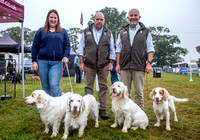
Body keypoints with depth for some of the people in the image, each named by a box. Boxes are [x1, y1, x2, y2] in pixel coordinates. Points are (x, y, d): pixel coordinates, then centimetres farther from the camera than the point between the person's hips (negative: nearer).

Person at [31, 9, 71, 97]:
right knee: (45, 86, 6)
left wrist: (66, 56, -8)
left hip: (57, 62, -1)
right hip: (42, 62, 1)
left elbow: (67, 45, 11)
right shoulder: (41, 31, 13)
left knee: (54, 85, -13)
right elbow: (34, 46, 10)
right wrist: (34, 61, 2)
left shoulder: (63, 32, 15)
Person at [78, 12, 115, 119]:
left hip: (104, 65, 1)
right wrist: (81, 62, -2)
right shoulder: (86, 32, 9)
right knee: (88, 86, 1)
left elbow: (111, 50, 12)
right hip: (89, 64, -1)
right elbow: (81, 47, 6)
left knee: (103, 87, 3)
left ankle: (103, 110, 10)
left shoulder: (108, 33, 12)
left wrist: (111, 63, 3)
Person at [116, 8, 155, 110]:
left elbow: (150, 49, 5)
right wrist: (118, 64, 5)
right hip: (124, 67, 2)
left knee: (139, 92, 0)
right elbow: (118, 49, 14)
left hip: (139, 67, -2)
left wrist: (149, 63, -7)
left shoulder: (145, 31, 11)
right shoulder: (122, 32, 17)